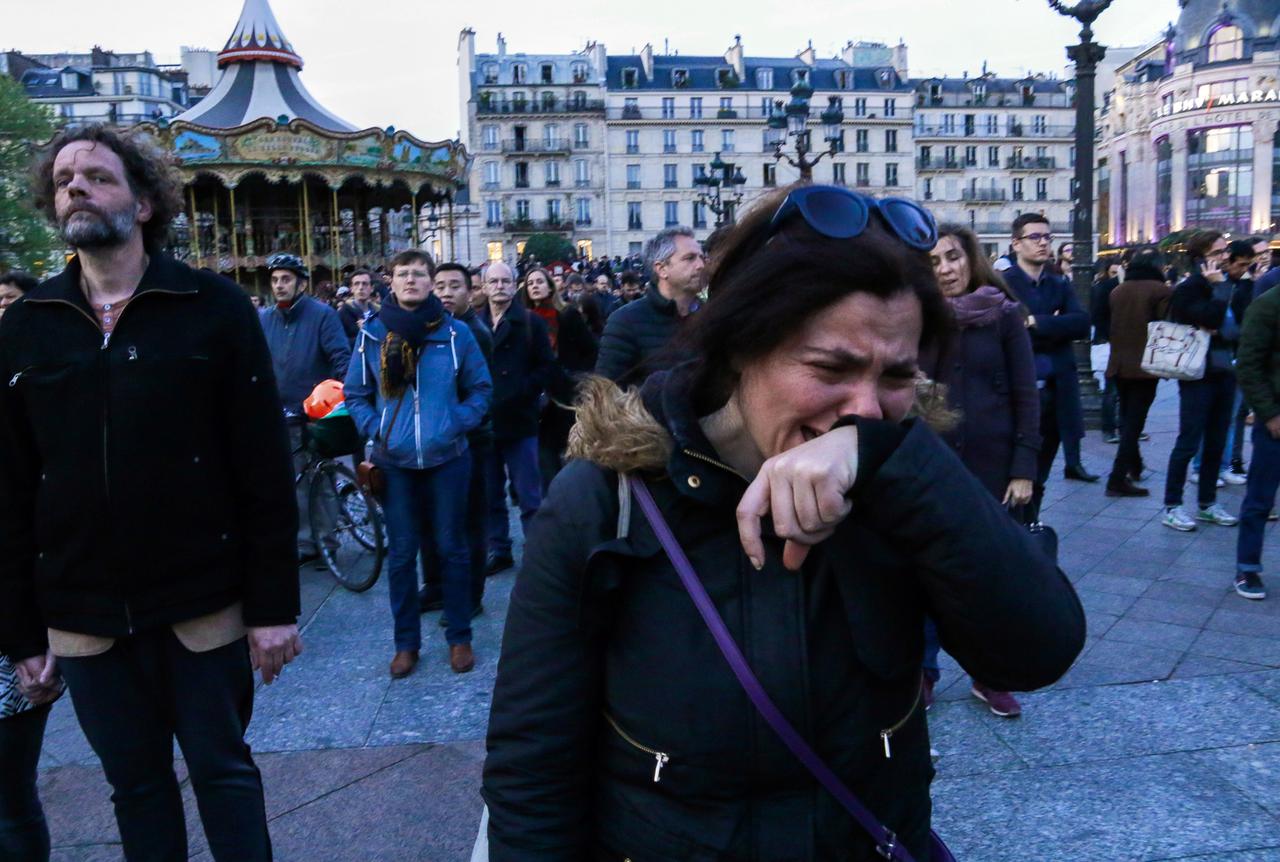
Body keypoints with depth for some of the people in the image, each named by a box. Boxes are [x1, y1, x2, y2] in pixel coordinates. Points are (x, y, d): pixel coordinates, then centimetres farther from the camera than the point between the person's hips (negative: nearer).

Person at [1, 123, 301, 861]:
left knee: (225, 772, 11)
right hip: (83, 617, 3)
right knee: (136, 785, 17)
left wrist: (275, 605, -9)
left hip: (204, 604, -3)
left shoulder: (214, 308, -5)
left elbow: (265, 471, -7)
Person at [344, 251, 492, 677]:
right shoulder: (372, 333, 0)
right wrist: (374, 429, -5)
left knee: (452, 549, 9)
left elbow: (480, 389, 6)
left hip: (447, 458, 0)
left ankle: (460, 637, 22)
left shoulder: (456, 332, -1)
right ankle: (406, 642, 22)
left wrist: (458, 424, -7)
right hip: (394, 462, 1)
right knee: (401, 553, 8)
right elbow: (355, 393, 8)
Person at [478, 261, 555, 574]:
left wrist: (521, 393, -12)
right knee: (490, 495, 11)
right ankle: (498, 550, 23)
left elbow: (547, 367, -3)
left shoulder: (531, 323, 1)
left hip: (519, 420, -3)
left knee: (529, 496, 1)